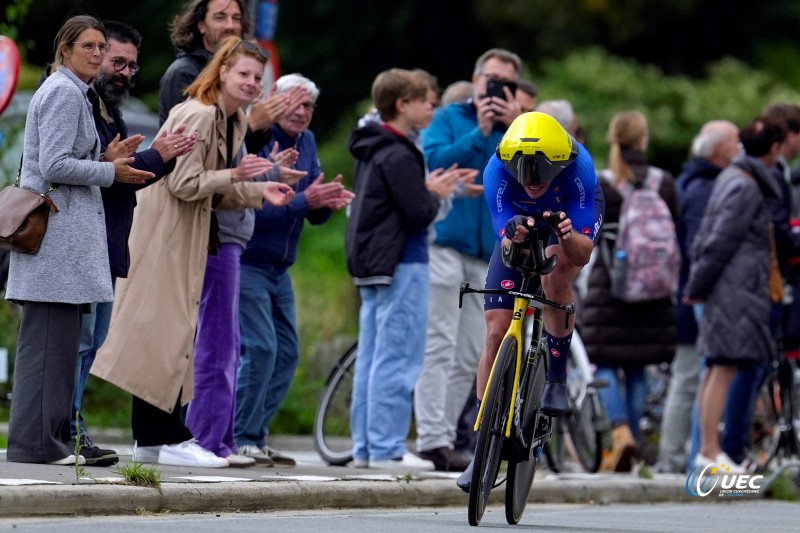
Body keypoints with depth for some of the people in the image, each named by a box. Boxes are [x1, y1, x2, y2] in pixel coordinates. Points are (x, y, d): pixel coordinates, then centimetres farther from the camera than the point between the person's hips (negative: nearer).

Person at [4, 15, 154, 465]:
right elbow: (54, 166, -18)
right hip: (56, 230, -10)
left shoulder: (75, 94, 21)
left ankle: (55, 437, 11)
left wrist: (111, 161, 13)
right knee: (49, 339, -10)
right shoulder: (63, 93, -10)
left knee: (62, 340, 9)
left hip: (66, 234, 10)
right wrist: (111, 172, -9)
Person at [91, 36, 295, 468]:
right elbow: (184, 184, -20)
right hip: (163, 233, -10)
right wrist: (235, 175, -23)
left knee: (171, 331, 10)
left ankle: (151, 439, 13)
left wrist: (260, 192, 1)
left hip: (187, 237, 10)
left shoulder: (234, 122, 13)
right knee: (166, 328, -9)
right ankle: (170, 437, -7)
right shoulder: (196, 116, -17)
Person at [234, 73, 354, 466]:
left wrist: (328, 203, -12)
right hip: (246, 262, -9)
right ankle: (239, 438, -8)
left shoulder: (306, 142, 9)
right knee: (259, 349, -15)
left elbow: (315, 217, 10)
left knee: (286, 353, 9)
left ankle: (254, 437, 16)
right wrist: (304, 201, -29)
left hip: (279, 270, 9)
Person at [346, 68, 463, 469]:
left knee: (371, 358, 10)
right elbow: (418, 215, -18)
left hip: (371, 267, 10)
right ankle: (386, 448, -10)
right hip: (401, 266, -10)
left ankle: (364, 447, 13)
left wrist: (428, 189, 11)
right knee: (396, 360, -8)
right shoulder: (398, 156, -14)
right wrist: (436, 195, 0)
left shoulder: (372, 151, 16)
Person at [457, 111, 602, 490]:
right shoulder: (497, 172, -34)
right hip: (521, 222, 2)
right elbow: (507, 249, -32)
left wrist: (567, 237, -58)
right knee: (496, 333, -6)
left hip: (573, 218, -2)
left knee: (556, 276, -36)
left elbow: (584, 252, -36)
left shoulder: (578, 167, -37)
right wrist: (514, 241, -54)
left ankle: (557, 377, -14)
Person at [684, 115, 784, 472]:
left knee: (716, 369, 10)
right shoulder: (746, 186, -13)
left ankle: (706, 448, 13)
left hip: (730, 291, 10)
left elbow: (707, 236, 19)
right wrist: (697, 288, -9)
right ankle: (710, 451, -12)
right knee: (724, 368, -10)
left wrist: (697, 284, 18)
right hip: (736, 289, -10)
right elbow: (720, 241, -14)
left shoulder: (731, 177, 17)